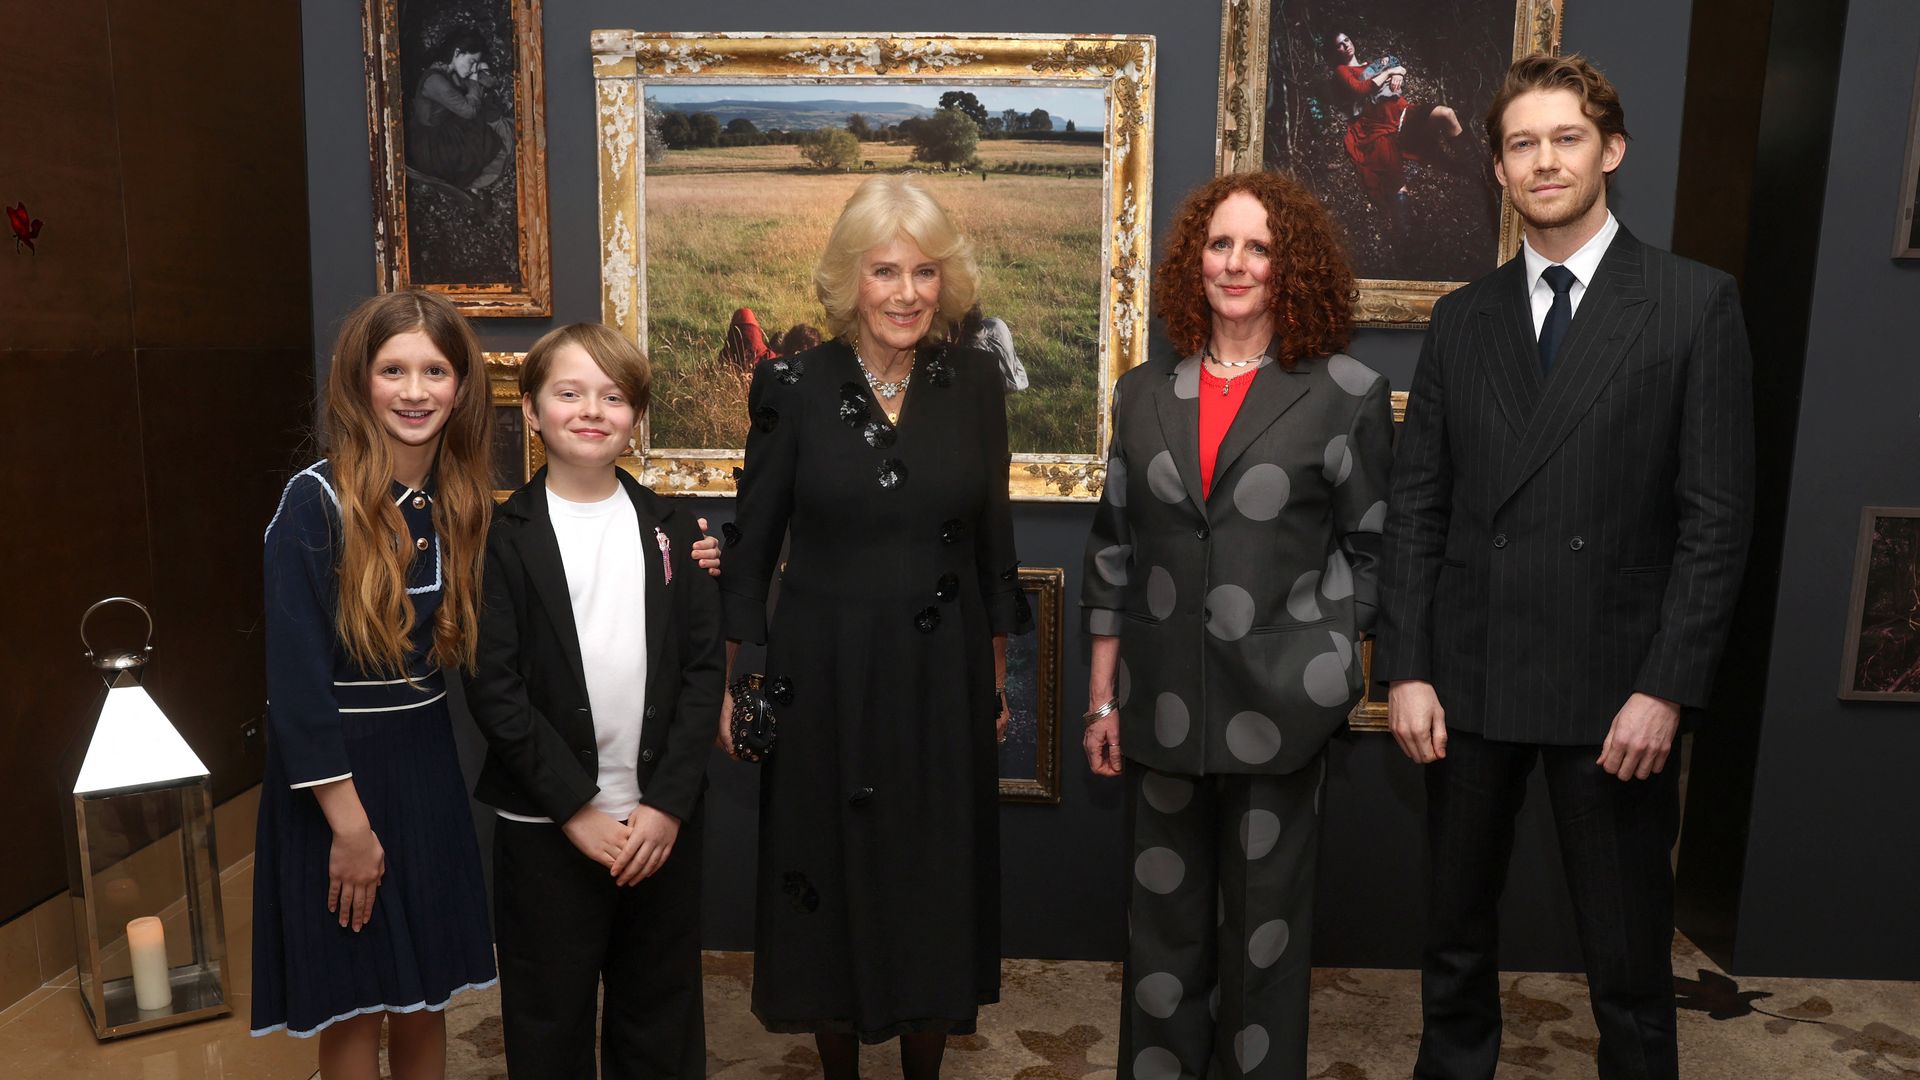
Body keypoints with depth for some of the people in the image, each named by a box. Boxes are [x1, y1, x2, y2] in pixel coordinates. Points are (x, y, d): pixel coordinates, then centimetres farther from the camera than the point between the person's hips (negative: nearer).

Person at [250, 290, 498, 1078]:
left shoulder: (464, 501, 2)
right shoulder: (315, 501, -15)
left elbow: (474, 649, 6)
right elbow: (294, 674, -17)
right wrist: (350, 822, -16)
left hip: (427, 768, 5)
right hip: (333, 775, -5)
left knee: (423, 998, 16)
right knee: (352, 1007, 10)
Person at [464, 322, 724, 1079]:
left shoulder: (672, 531, 5)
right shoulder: (503, 538, -4)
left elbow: (703, 669, 0)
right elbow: (493, 689, -9)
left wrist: (668, 804, -8)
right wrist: (575, 809, -13)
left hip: (662, 821, 3)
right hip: (546, 826, -2)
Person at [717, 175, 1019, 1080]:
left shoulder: (974, 382, -1)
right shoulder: (794, 386, -7)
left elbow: (992, 540, 6)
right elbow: (752, 546, -1)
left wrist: (996, 673, 9)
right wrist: (735, 682, -1)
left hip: (943, 675, 2)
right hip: (825, 675, -1)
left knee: (936, 883, 12)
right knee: (831, 880, 12)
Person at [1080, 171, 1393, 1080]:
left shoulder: (1347, 394, -2)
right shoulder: (1145, 394, 7)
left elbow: (1371, 548, 1)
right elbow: (1113, 548, 8)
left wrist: (1325, 667, -8)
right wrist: (1103, 697, 6)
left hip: (1277, 708, -2)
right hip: (1164, 706, 3)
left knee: (1263, 926, 12)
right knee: (1164, 920, 14)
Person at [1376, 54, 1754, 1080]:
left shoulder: (1695, 302, -1)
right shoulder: (1462, 317, 8)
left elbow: (1718, 516, -5)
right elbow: (1416, 506, 4)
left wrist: (1666, 687, -11)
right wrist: (1404, 668, -3)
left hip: (1615, 685, -2)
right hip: (1468, 680, 3)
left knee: (1628, 957, 10)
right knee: (1454, 936, 16)